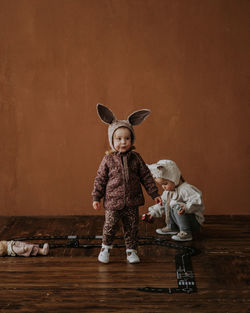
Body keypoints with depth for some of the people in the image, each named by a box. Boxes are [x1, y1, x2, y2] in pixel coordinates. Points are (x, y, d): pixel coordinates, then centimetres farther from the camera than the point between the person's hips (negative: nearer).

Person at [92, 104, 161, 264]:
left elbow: (146, 177, 6)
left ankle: (131, 250, 25)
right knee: (110, 226, -2)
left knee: (132, 228, 8)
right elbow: (100, 179, 1)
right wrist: (96, 197, -1)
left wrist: (155, 194, 5)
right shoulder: (108, 159, -4)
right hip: (113, 202, -2)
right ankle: (106, 248, 23)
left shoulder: (136, 158, 0)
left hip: (132, 202, 2)